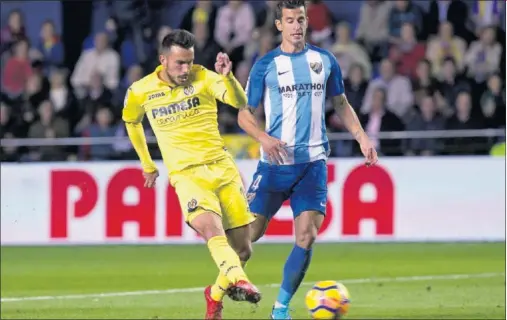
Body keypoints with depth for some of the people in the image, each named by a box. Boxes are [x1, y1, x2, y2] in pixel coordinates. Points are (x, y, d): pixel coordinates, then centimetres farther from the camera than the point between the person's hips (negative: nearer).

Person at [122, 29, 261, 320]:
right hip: (186, 174, -2)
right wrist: (147, 164, 28)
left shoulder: (203, 78, -2)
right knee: (211, 229, -31)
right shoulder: (141, 92, 2)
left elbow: (240, 101, -18)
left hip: (222, 167, 2)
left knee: (242, 249, 4)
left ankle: (216, 293, 30)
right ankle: (240, 282, -50)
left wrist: (227, 77, -37)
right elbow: (131, 122, 24)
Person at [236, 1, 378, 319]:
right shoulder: (266, 65, -1)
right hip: (275, 163, -2)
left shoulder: (324, 60, 8)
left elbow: (341, 103, 20)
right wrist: (264, 138, -17)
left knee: (306, 236, -10)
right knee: (250, 232, -2)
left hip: (313, 162, 2)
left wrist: (362, 137, 8)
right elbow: (244, 114, 2)